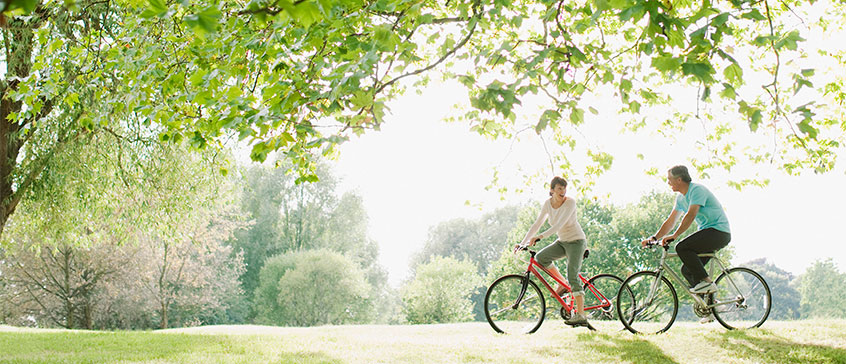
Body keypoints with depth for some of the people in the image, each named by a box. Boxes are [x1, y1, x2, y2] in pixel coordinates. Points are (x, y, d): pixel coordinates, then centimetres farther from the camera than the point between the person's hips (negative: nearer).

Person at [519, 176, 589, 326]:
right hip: (562, 241, 6)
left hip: (576, 241, -6)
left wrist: (540, 237, -41)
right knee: (540, 257, -16)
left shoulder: (570, 202, -21)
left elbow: (559, 224, -31)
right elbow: (536, 225, -2)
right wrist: (522, 243, -9)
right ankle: (562, 284, 4)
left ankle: (581, 315, -12)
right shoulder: (548, 203, -3)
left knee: (573, 277, -14)